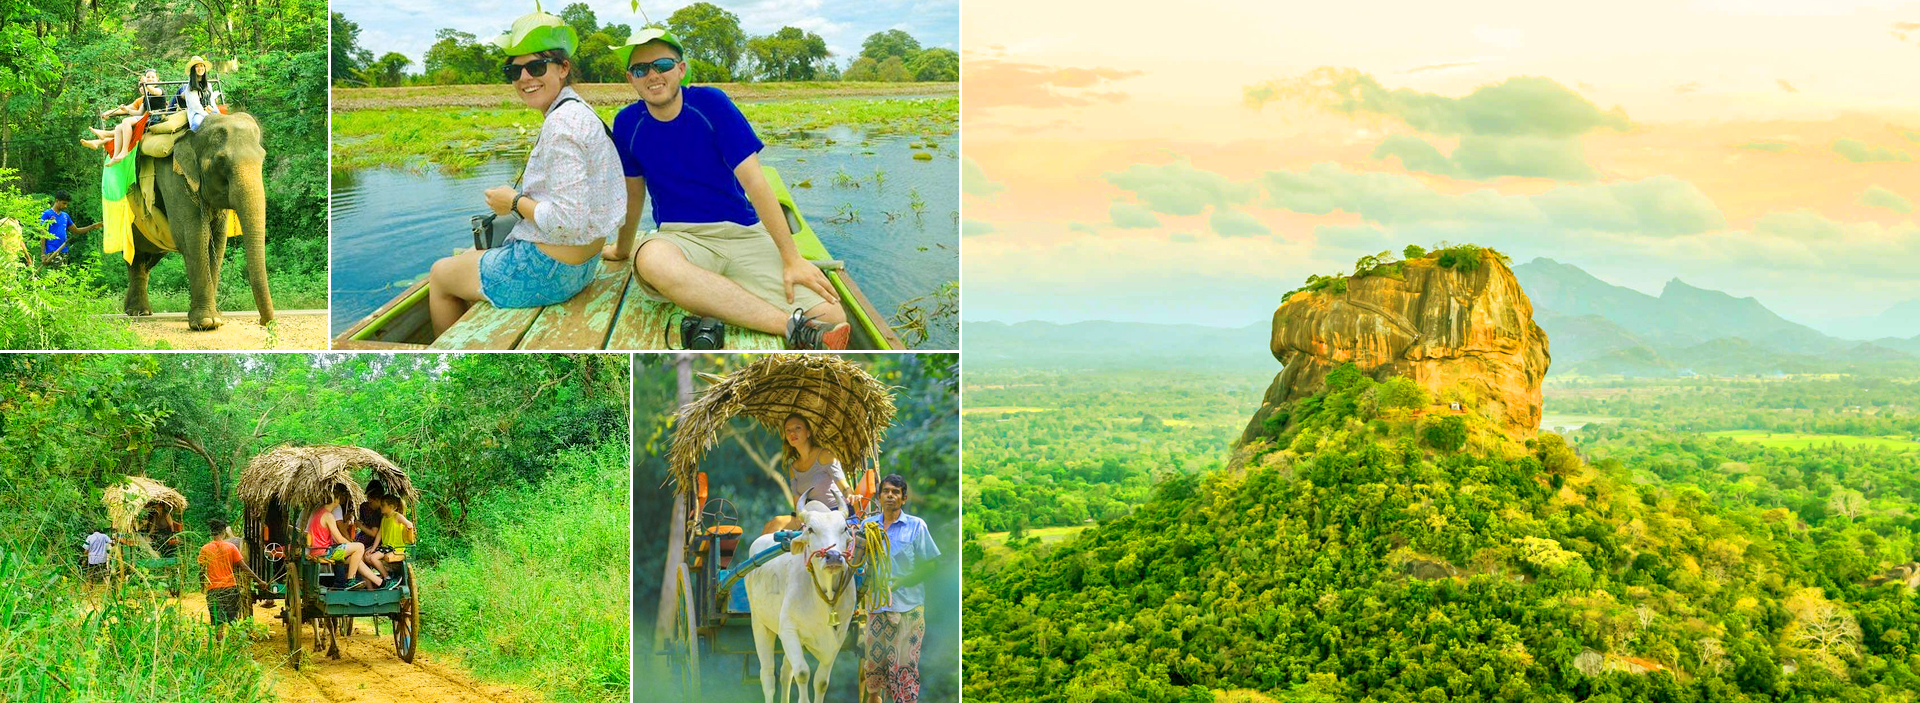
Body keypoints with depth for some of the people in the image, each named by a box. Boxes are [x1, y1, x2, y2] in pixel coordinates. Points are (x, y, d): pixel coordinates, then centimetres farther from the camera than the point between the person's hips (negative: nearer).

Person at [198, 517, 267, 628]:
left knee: (218, 624, 0)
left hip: (213, 590, 0)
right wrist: (259, 580, 6)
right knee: (233, 622, 7)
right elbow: (243, 567, 0)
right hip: (230, 588, 0)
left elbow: (202, 572, 2)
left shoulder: (205, 550, 0)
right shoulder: (231, 547, 0)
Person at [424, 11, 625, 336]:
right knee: (465, 260, 33)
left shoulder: (562, 124, -24)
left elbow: (569, 220, -30)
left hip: (549, 271, -10)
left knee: (440, 275, 16)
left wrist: (515, 203, -14)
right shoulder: (579, 111, 7)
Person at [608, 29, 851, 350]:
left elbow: (754, 182, -7)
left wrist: (792, 258, -12)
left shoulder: (710, 103, -2)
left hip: (746, 234, -2)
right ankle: (794, 328, -42)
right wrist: (622, 248, 33)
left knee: (831, 317, -31)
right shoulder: (628, 123, 4)